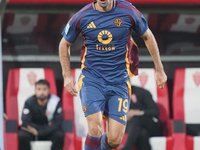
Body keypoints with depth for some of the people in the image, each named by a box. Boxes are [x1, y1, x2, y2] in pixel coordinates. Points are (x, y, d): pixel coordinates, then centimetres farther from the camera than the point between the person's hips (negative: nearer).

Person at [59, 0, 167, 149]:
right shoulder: (82, 17, -5)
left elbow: (147, 37, 11)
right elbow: (65, 44, 13)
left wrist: (159, 69, 15)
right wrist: (67, 75, 7)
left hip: (119, 80, 1)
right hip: (91, 79, -1)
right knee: (95, 128, -22)